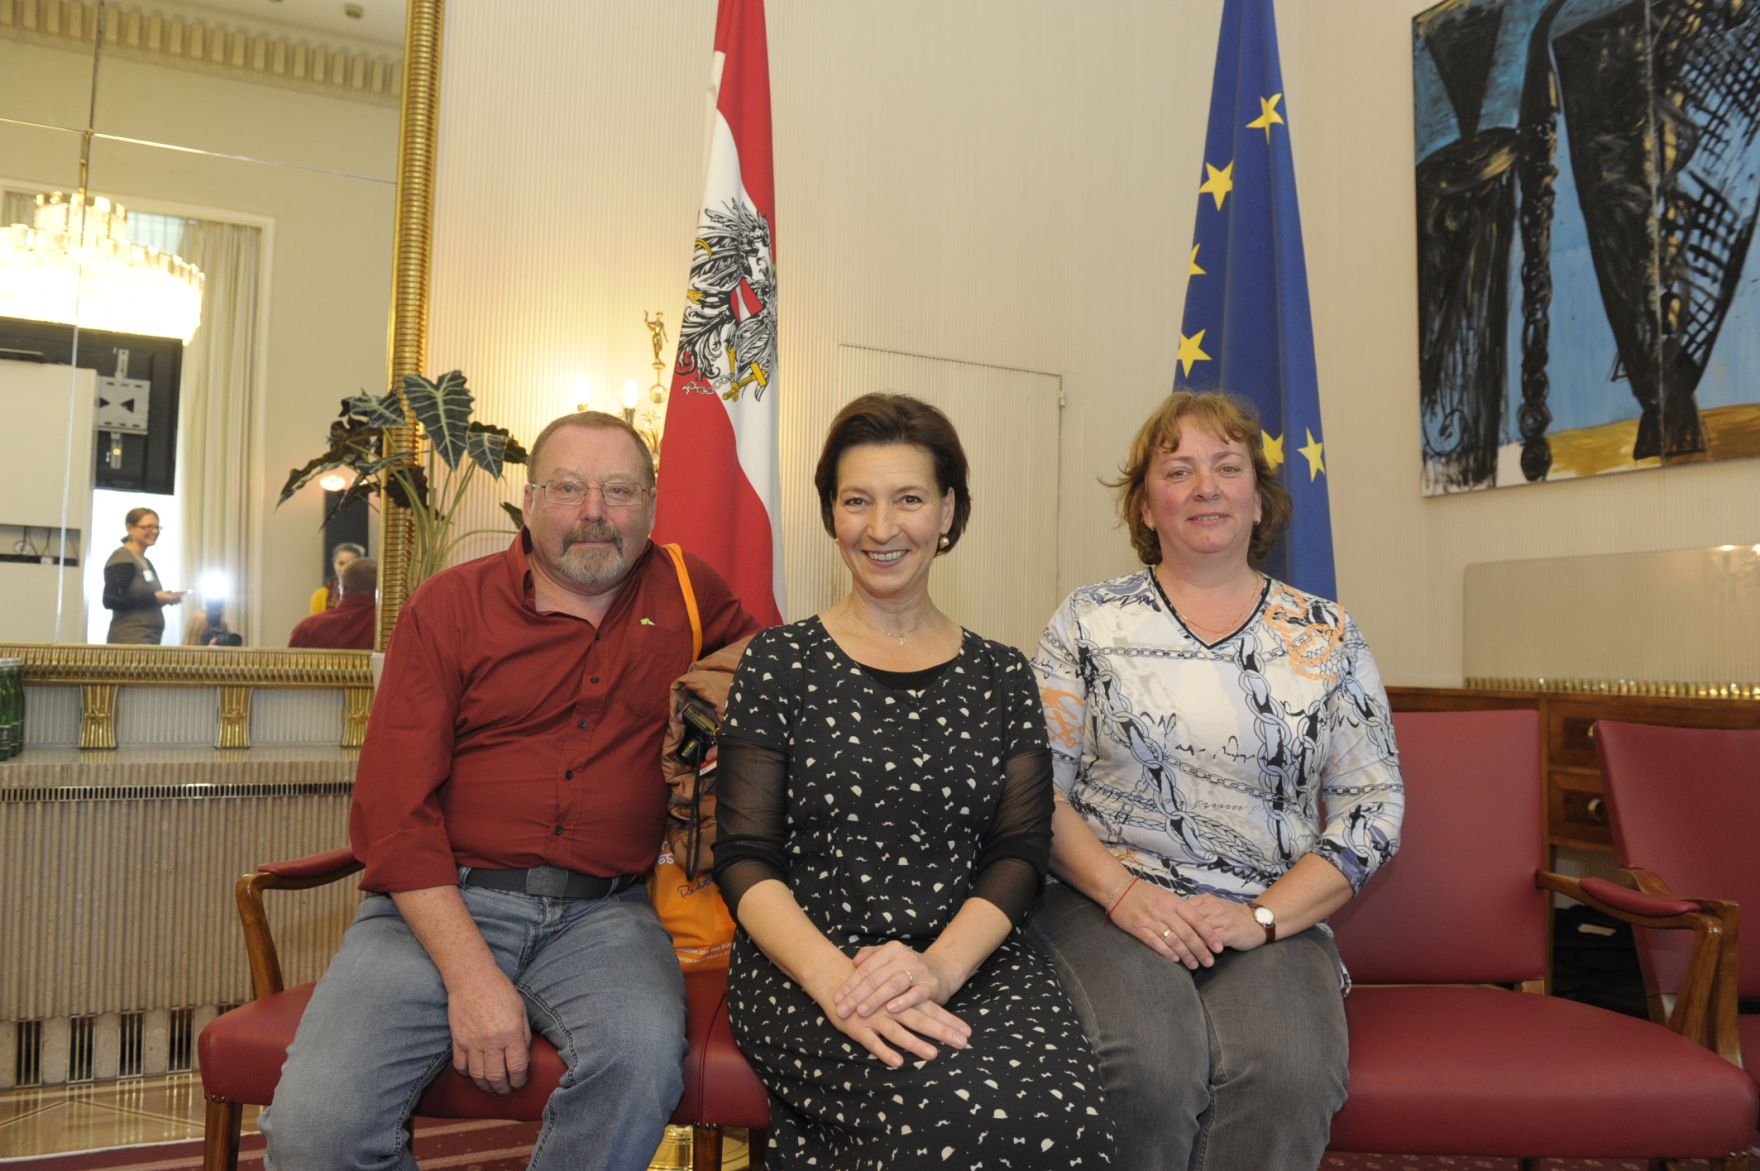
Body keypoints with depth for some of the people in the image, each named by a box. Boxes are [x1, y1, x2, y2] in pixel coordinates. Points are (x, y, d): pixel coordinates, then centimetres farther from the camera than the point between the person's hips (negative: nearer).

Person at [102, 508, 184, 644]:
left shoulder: (146, 562, 21)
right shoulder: (122, 559, -5)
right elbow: (110, 601, -15)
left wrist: (165, 598, 7)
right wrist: (154, 597, -17)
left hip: (150, 639, 8)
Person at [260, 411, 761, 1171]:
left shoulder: (686, 591, 9)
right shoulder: (448, 606, 2)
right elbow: (393, 808, -3)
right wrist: (470, 973, -15)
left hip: (601, 912, 1)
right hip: (440, 902, 0)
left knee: (643, 1054, -31)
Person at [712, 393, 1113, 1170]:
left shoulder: (1001, 678, 12)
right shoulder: (780, 663, 5)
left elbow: (1019, 853, 5)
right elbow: (745, 858, -1)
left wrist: (941, 966, -15)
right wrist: (833, 977, -19)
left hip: (972, 960, 3)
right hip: (803, 966, -3)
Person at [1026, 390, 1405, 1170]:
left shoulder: (1328, 637, 8)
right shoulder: (1089, 621, 6)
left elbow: (1373, 808, 5)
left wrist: (1262, 916, -8)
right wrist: (1122, 891, -13)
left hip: (1273, 921, 1)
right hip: (1107, 907, -1)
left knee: (1287, 1074, -29)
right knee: (1155, 1069, -30)